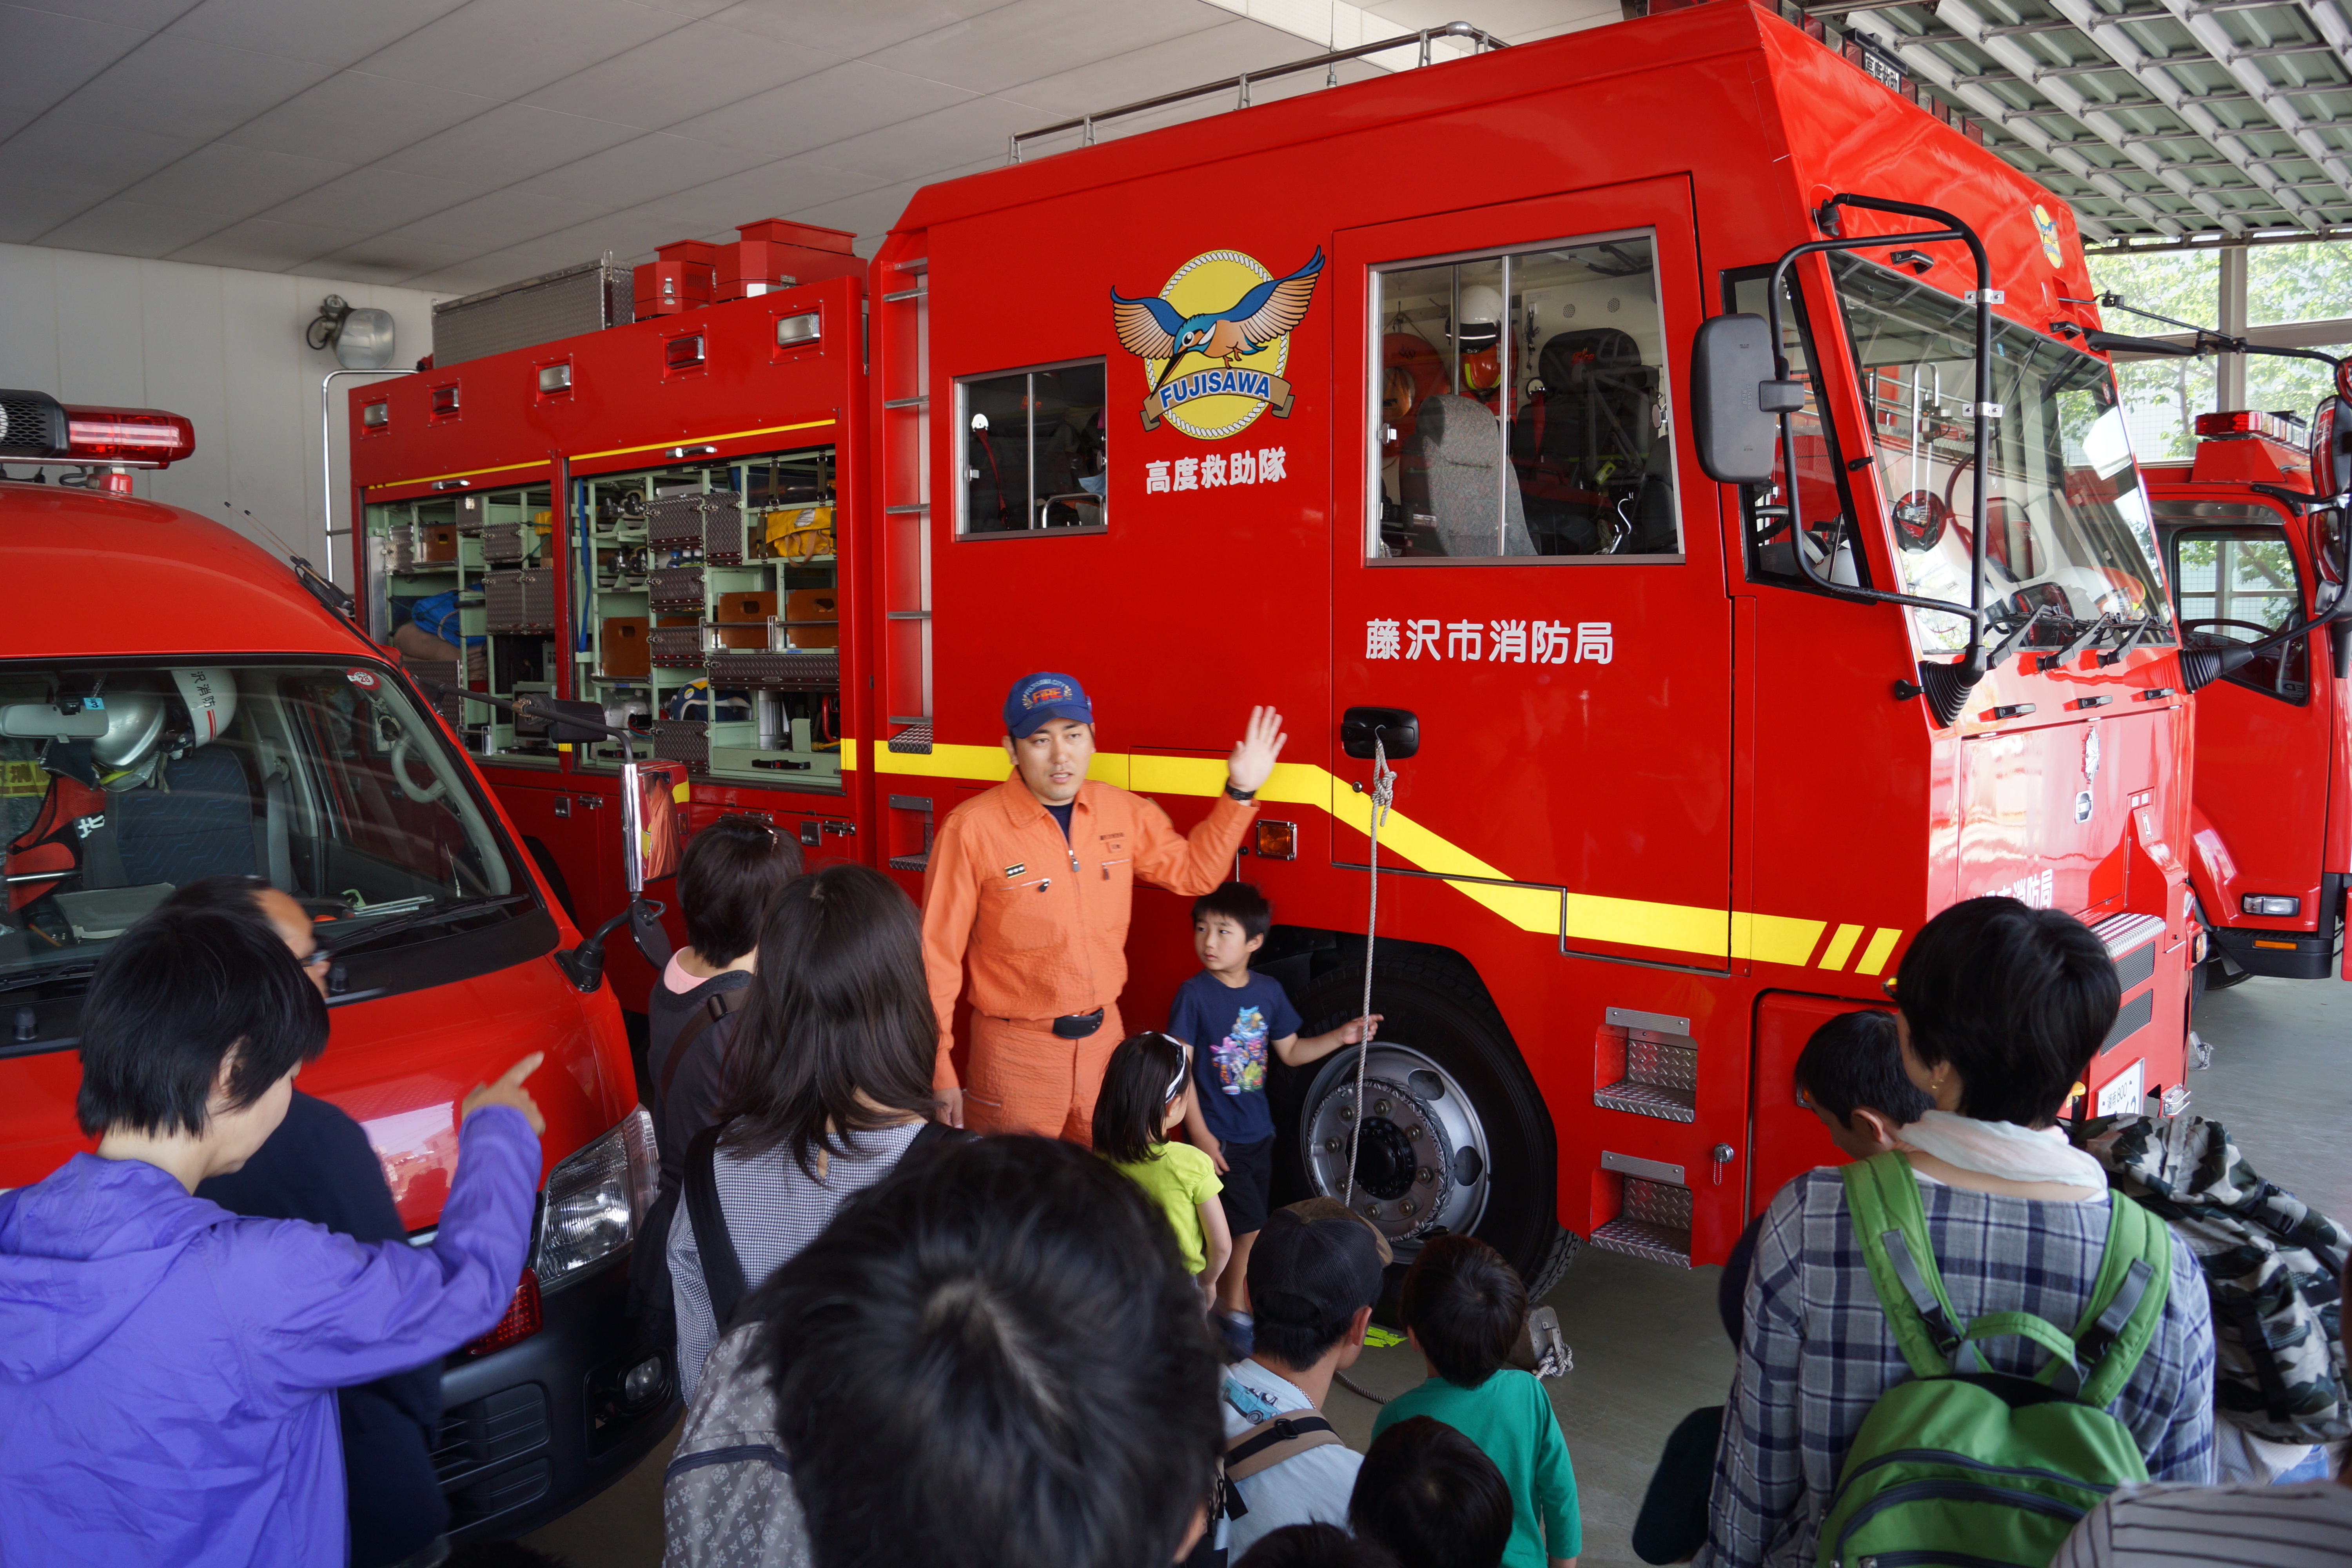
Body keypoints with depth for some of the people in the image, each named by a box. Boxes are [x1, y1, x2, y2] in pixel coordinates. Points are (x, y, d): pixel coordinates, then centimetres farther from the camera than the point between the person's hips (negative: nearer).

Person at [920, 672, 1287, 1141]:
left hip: (1105, 1036, 5)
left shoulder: (1123, 811, 1)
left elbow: (1191, 871, 16)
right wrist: (939, 1071, -12)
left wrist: (1240, 793, 5)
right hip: (1016, 1051, -5)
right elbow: (937, 953, -13)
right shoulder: (971, 829, -16)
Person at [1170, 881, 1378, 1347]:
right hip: (1218, 1136, -5)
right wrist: (1200, 1134, -16)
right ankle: (1234, 1311, 13)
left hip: (1258, 1133, 5)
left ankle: (1226, 1300, 30)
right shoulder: (1194, 994, -14)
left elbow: (1291, 1052, 12)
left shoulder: (1269, 992, 1)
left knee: (1244, 1230, 13)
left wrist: (1341, 1037, -1)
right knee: (1249, 1229, -5)